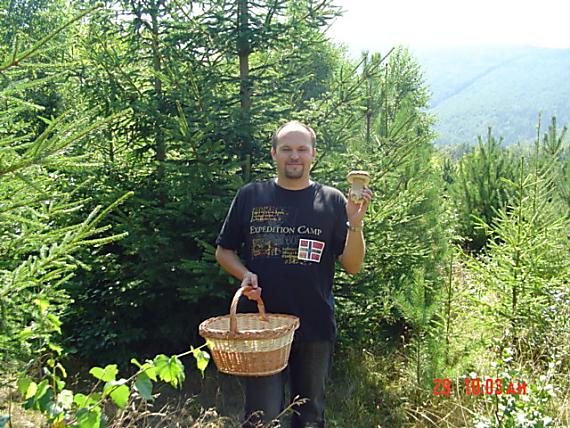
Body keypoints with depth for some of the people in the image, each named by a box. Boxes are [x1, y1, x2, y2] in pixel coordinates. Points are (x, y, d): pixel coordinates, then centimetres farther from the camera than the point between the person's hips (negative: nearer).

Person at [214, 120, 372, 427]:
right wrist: (244, 274, -10)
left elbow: (352, 266, -1)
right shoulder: (250, 196, 3)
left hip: (315, 327, 1)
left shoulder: (332, 201, 2)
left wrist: (355, 224, -17)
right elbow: (223, 251, 10)